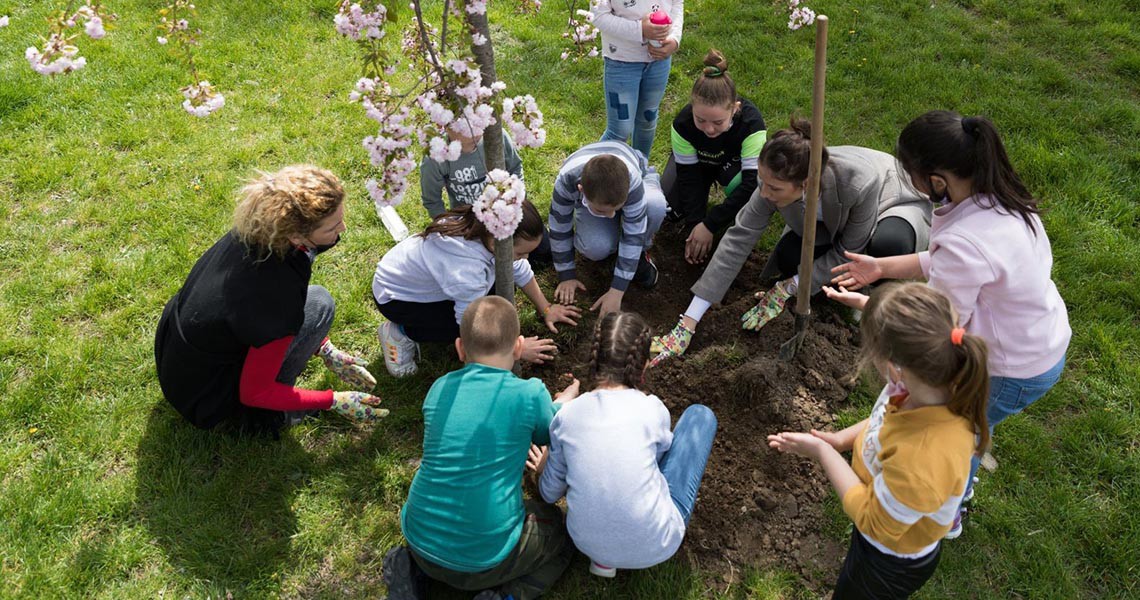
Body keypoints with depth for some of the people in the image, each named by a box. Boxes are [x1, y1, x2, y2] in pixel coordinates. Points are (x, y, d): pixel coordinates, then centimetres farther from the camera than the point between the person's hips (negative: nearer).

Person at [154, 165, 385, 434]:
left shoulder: (252, 229, -15)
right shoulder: (280, 293, -36)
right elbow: (253, 393, -23)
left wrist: (327, 350, 5)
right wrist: (335, 401, -15)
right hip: (204, 397, -7)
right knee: (319, 303, -13)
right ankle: (259, 414, -3)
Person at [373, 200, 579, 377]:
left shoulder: (489, 229, -21)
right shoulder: (467, 270, -41)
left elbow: (519, 269, -2)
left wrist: (545, 309, 3)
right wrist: (518, 349, -17)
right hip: (394, 296, -7)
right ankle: (402, 332, -5)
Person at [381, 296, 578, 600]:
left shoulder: (439, 389, 0)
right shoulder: (530, 394, -13)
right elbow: (547, 434, 9)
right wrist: (563, 402, 31)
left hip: (420, 540, 4)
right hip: (485, 560, -4)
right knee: (564, 530, 21)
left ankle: (414, 569, 13)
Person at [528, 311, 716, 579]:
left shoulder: (566, 416, -7)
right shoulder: (653, 410, -13)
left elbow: (550, 494, 4)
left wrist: (544, 470, 28)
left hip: (588, 544, 3)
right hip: (655, 547, -3)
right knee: (700, 415, 11)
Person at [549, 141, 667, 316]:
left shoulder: (633, 179, -43)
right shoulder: (567, 180, -40)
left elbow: (633, 234, -37)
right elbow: (560, 228, -24)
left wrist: (616, 292, -36)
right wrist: (567, 276, -16)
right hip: (593, 194, 1)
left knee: (655, 205, -38)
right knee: (595, 248, -32)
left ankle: (640, 253, -8)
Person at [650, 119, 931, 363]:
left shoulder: (859, 182, -44)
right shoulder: (775, 182, -32)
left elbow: (848, 251, -27)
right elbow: (737, 240, -30)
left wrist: (790, 288, -27)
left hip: (898, 206, -3)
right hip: (834, 220, 3)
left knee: (888, 243, -38)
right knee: (788, 257, -23)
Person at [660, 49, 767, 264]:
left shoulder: (751, 122, -39)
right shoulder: (683, 123, -33)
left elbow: (752, 182, -39)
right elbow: (688, 176, -23)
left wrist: (710, 225, -38)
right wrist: (695, 227, -28)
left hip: (734, 163, -2)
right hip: (696, 161, 2)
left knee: (739, 186, -37)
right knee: (669, 208, -19)